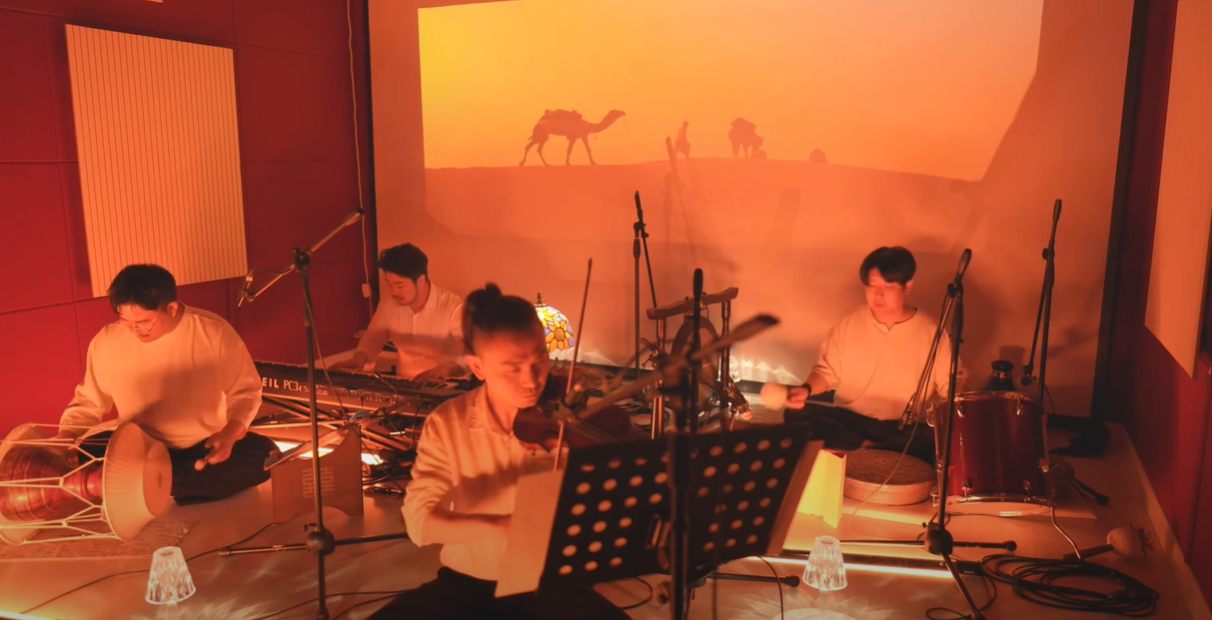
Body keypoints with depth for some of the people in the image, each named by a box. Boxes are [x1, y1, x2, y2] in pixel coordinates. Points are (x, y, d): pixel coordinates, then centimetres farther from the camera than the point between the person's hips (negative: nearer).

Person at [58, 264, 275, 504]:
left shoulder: (215, 333, -15)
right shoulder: (106, 342, -8)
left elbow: (245, 391, -6)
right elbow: (88, 402, 9)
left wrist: (229, 434, -24)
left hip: (205, 447, -1)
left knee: (265, 455, -28)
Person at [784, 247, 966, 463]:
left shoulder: (930, 332, -4)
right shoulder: (849, 324, 1)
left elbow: (948, 385, 1)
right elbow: (827, 371, 7)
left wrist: (957, 387, -23)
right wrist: (806, 389, -14)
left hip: (905, 428, -2)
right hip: (850, 419, 2)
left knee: (935, 442, -34)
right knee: (796, 415, -23)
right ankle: (866, 448, -19)